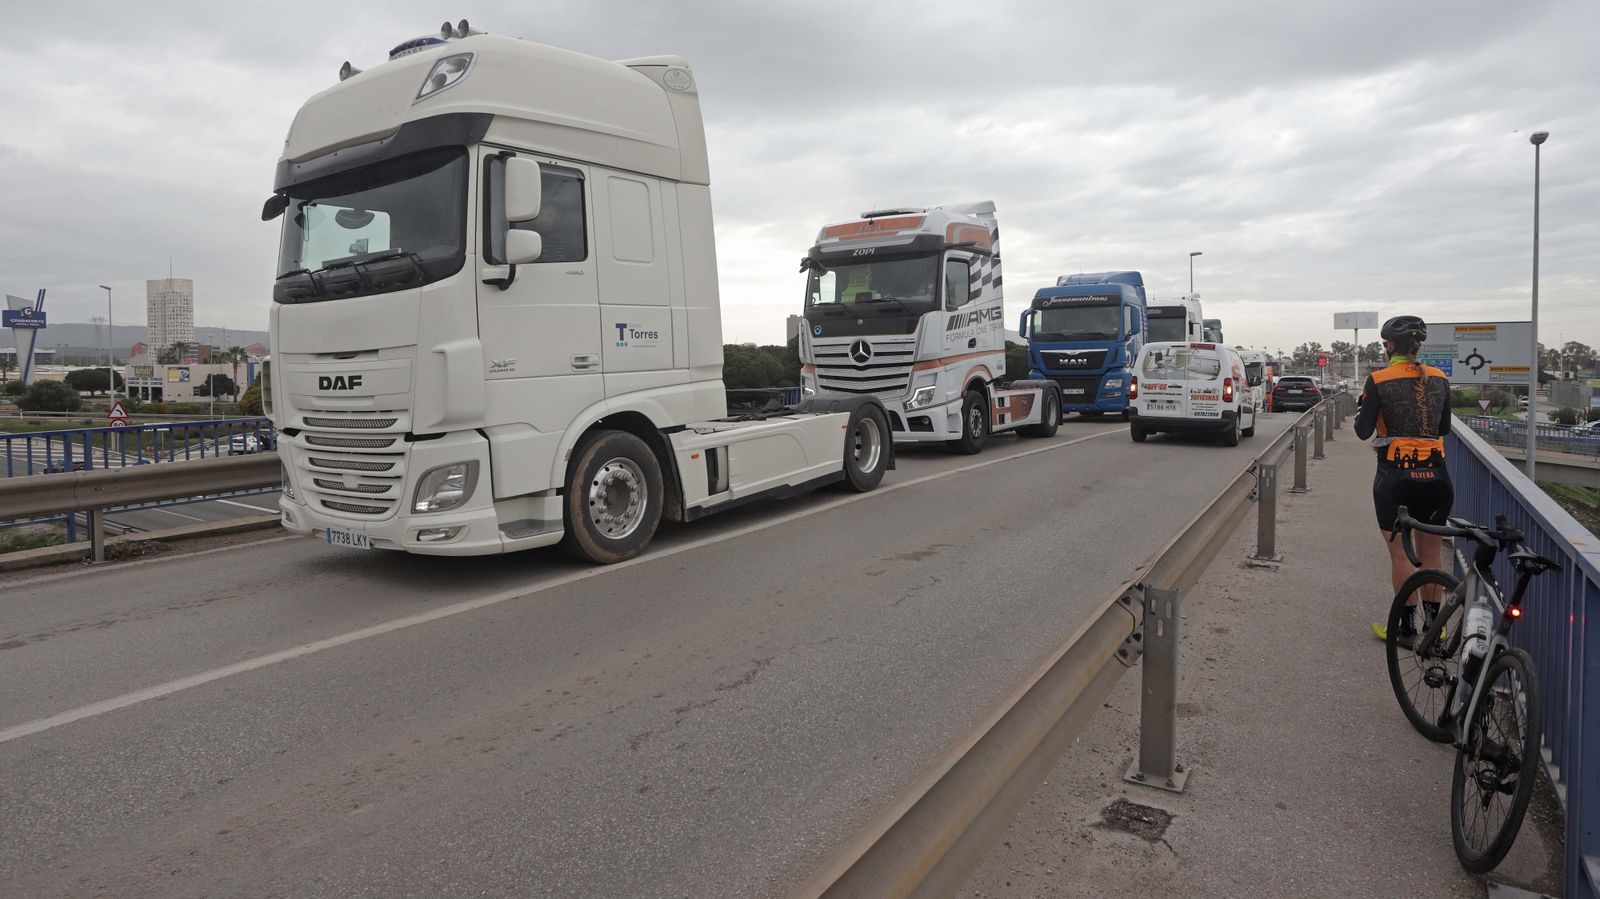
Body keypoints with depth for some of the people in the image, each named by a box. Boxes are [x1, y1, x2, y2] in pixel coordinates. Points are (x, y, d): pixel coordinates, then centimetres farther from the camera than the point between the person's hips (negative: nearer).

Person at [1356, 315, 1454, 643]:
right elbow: (1444, 428, 12)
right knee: (1430, 552, 14)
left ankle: (1407, 626, 9)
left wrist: (1362, 409, 10)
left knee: (1400, 553, 5)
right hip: (1435, 476, 4)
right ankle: (1433, 622, 22)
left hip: (1395, 477, -4)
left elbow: (1363, 431, -8)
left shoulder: (1379, 381, -10)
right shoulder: (1439, 379, 4)